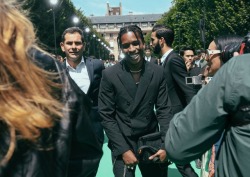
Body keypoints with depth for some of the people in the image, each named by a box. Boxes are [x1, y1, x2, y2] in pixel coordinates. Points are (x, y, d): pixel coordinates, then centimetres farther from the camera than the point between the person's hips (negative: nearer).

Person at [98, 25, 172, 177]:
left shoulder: (158, 72, -2)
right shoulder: (110, 74, -9)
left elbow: (164, 110, 1)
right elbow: (106, 116, -7)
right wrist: (123, 149, -12)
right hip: (122, 143, -2)